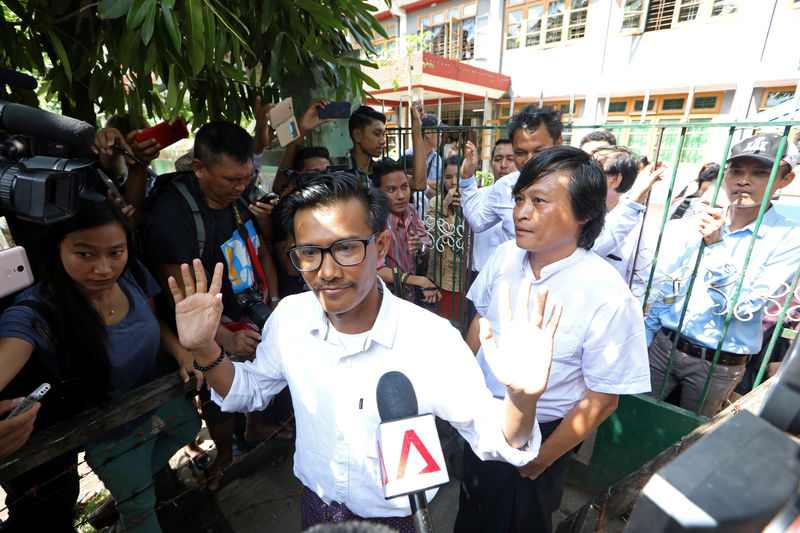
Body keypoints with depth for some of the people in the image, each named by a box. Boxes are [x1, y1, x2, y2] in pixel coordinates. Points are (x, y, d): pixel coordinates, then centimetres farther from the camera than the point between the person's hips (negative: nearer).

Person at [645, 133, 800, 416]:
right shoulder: (689, 226, 1)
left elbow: (742, 307, -17)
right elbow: (660, 291, 6)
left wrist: (715, 245, -25)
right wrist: (642, 343, 6)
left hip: (718, 366, -2)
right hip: (663, 345, 2)